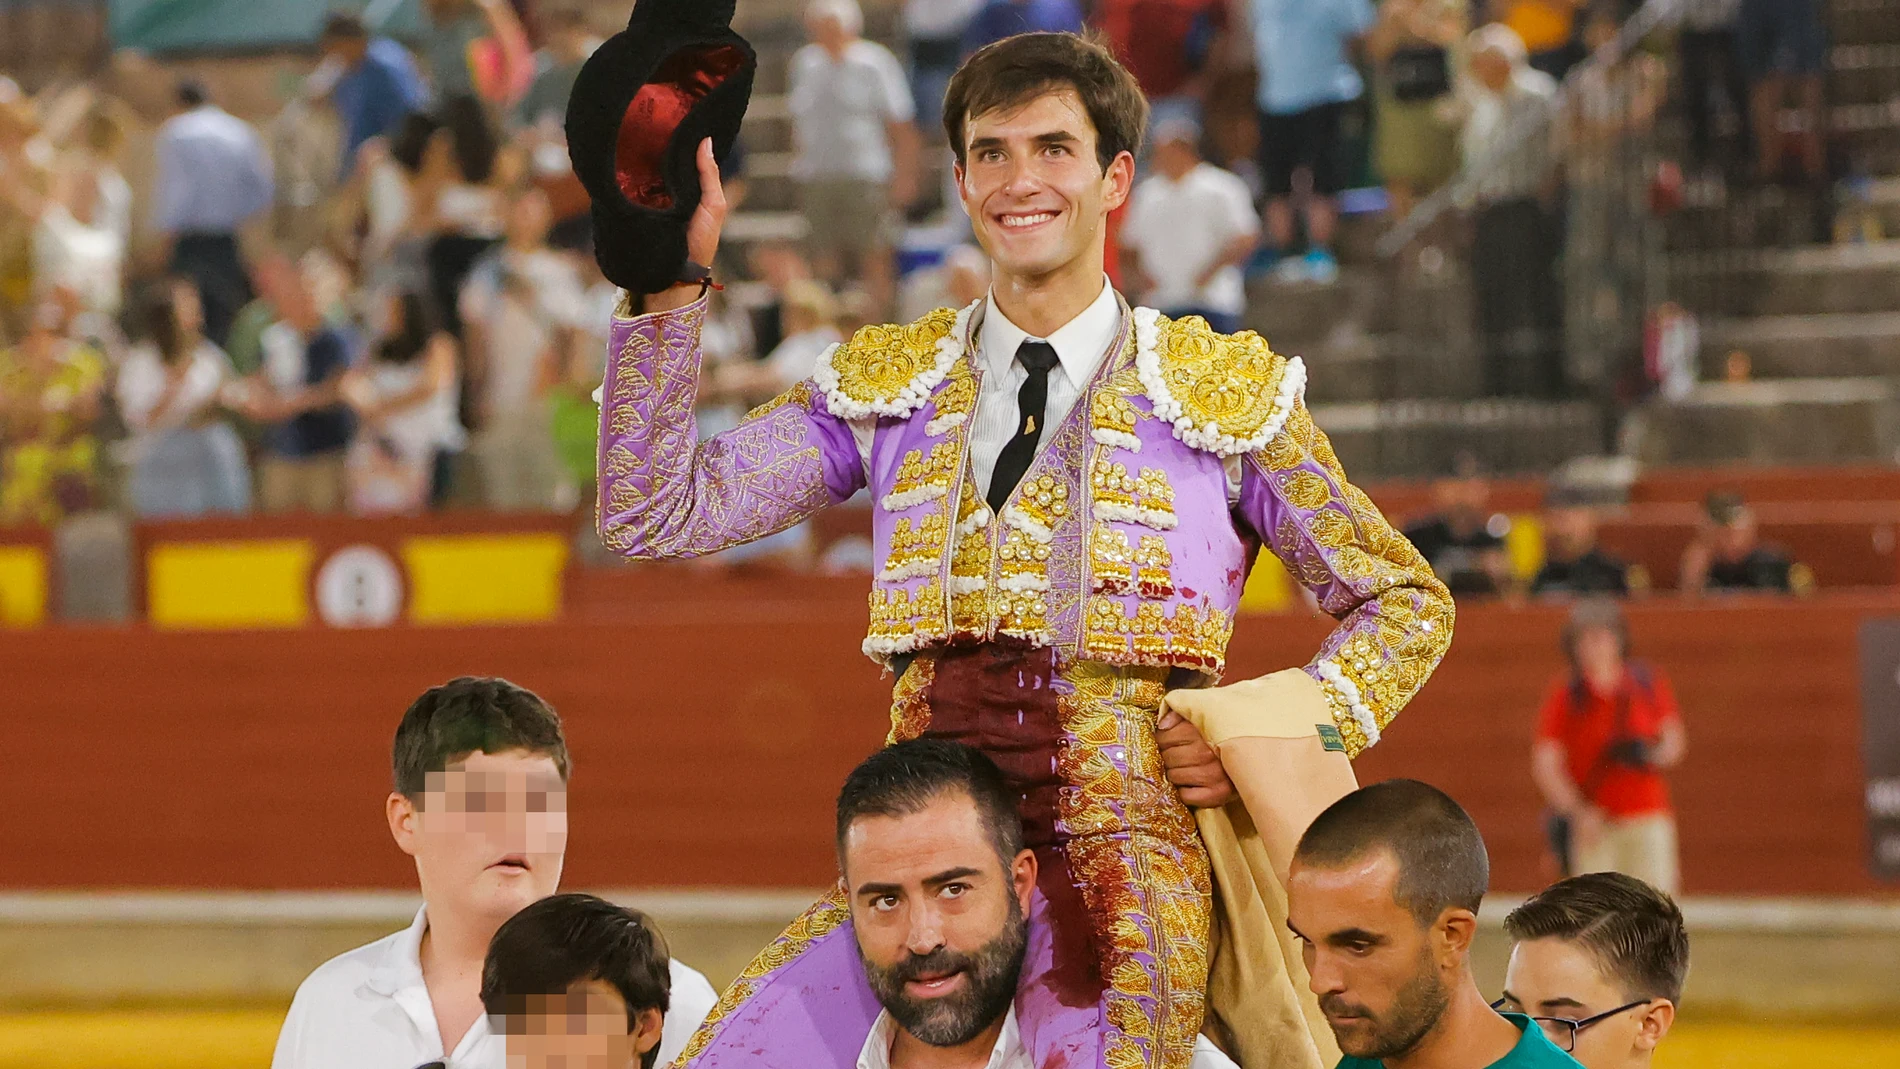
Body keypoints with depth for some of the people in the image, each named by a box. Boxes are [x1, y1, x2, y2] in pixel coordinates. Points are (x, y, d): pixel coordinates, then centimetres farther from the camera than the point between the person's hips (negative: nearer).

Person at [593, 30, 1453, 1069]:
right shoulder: (890, 386, 14)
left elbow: (1407, 603, 16)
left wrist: (1287, 736, -1)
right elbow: (658, 510, 4)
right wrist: (669, 284, -4)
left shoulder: (1223, 390, 9)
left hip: (1127, 855, -2)